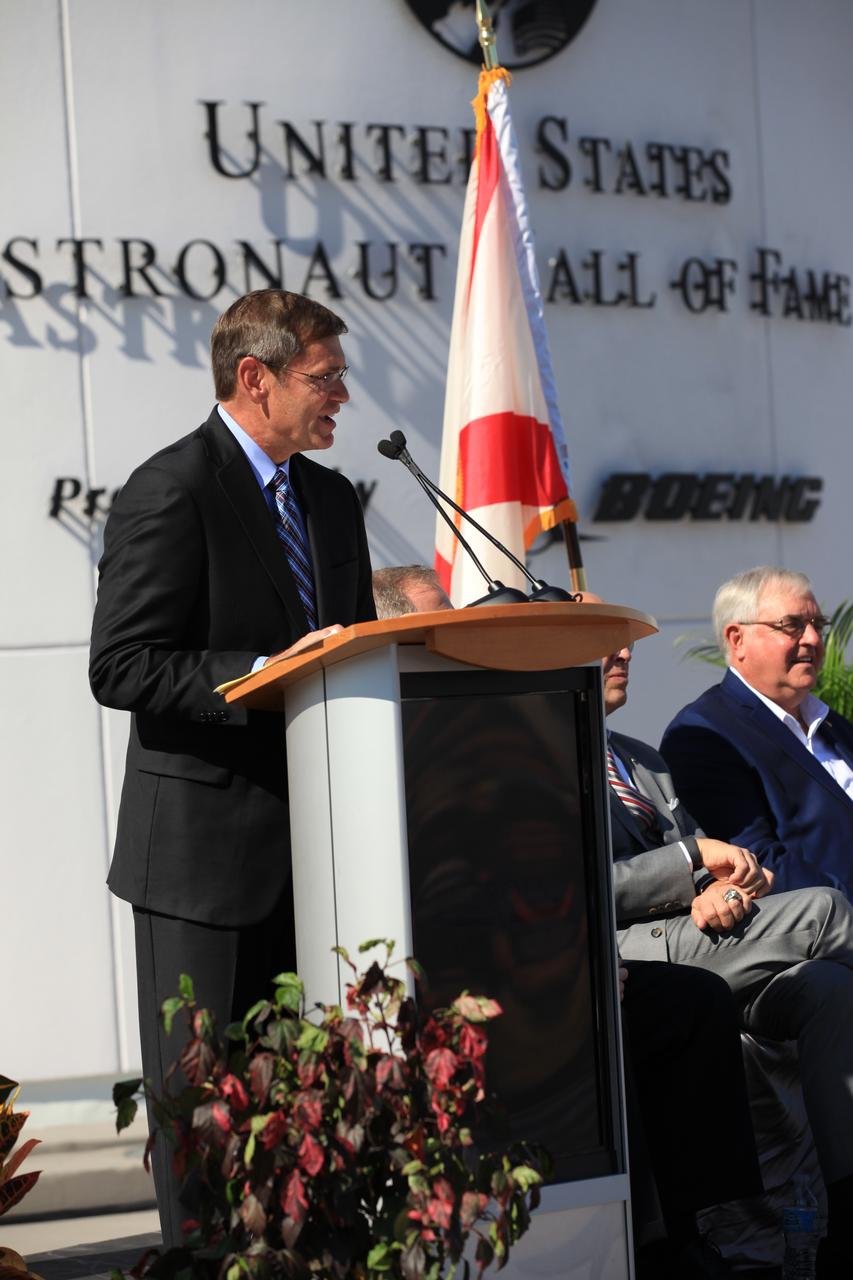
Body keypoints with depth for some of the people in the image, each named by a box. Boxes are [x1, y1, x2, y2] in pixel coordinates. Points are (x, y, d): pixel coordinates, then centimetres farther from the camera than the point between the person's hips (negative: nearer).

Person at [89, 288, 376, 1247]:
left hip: (315, 841, 8)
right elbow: (122, 668, -16)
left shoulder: (332, 499, 15)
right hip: (206, 847, -8)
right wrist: (265, 673, -23)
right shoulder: (169, 491, -10)